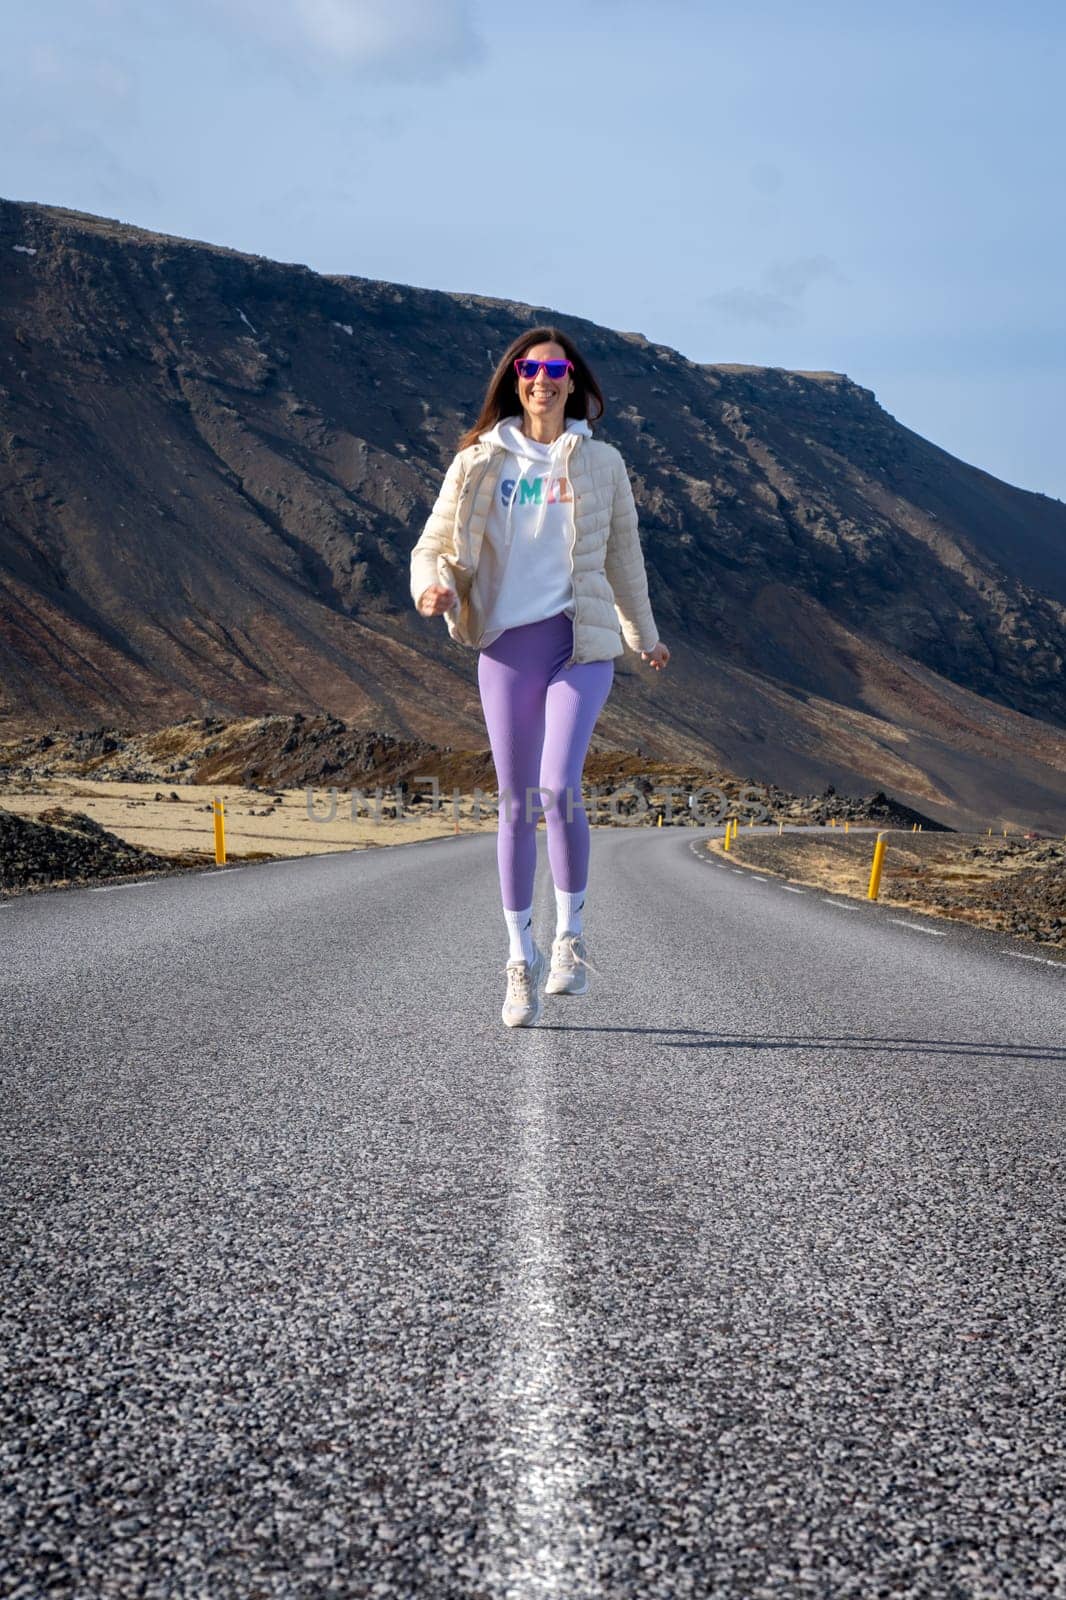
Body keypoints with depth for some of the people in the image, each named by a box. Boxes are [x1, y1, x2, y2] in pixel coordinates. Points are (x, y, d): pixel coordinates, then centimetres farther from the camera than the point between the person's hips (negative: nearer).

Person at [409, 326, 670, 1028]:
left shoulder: (601, 463, 8)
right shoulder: (479, 461, 8)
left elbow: (624, 556, 18)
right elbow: (435, 543, 7)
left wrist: (645, 637, 28)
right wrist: (433, 582, -17)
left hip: (579, 641, -1)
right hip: (506, 646, 1)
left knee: (559, 788, -20)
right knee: (516, 805, 4)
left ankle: (571, 936, -2)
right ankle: (523, 960, 13)